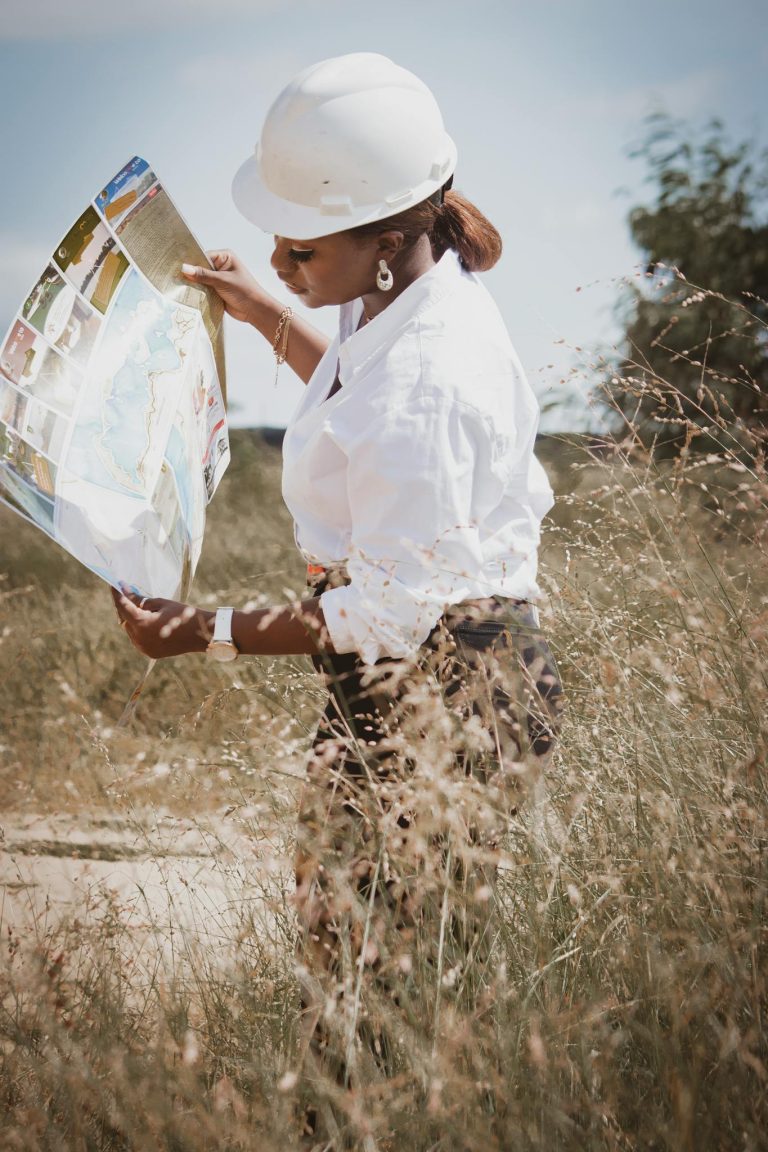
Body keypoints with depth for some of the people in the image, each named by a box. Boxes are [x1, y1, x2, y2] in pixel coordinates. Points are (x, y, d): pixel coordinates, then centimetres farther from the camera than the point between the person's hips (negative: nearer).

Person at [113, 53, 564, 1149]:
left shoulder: (426, 389, -30)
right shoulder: (418, 291, 1)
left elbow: (391, 611, -25)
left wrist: (210, 634, -20)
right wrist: (269, 318, 24)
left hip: (445, 693, -10)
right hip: (416, 669, 10)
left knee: (363, 973, 3)